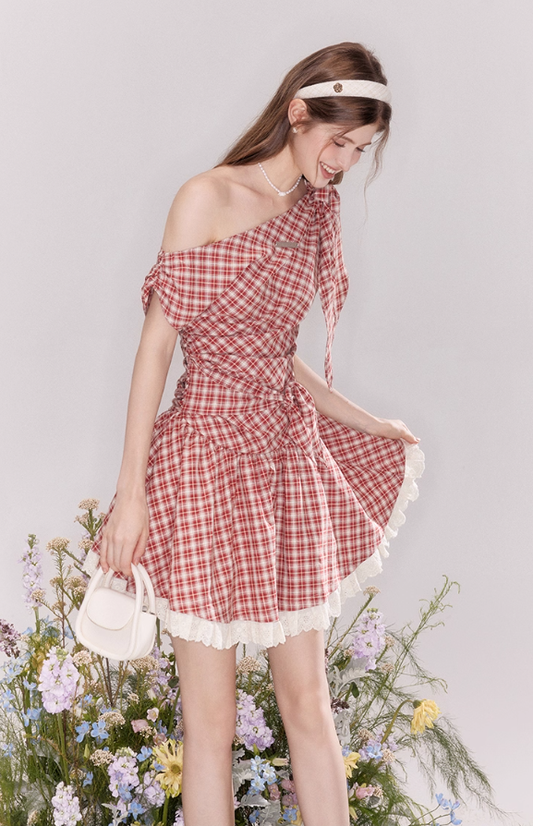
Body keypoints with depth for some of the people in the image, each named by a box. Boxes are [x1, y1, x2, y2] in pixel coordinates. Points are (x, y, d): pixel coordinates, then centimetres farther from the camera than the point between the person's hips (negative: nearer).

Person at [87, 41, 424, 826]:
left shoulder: (316, 214, 11)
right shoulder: (208, 198, -7)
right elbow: (157, 343, -8)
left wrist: (367, 424, 23)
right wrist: (131, 491, -11)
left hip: (289, 453, 6)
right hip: (208, 453, -5)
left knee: (308, 702, 10)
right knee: (211, 720, 2)